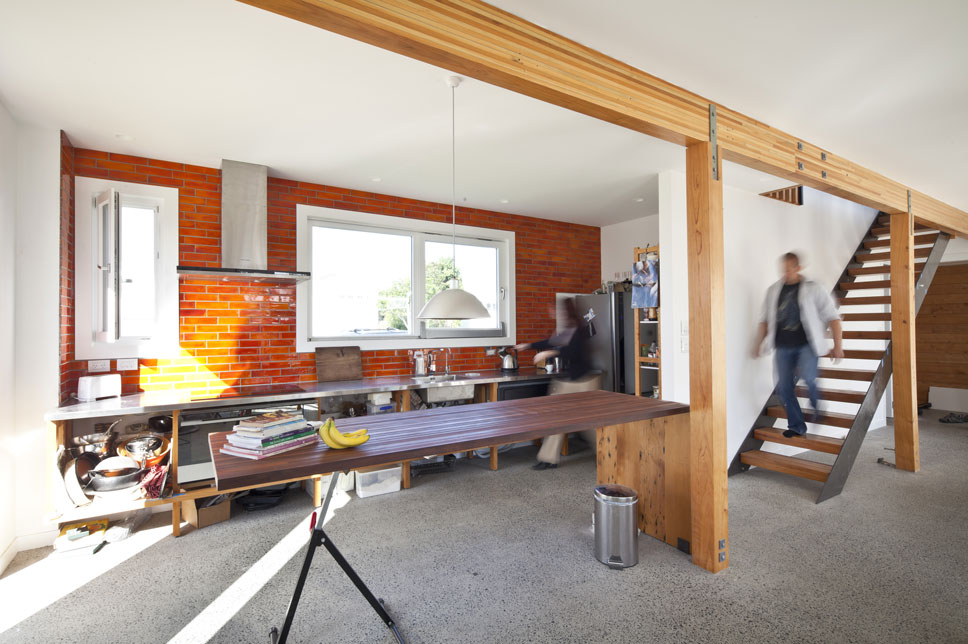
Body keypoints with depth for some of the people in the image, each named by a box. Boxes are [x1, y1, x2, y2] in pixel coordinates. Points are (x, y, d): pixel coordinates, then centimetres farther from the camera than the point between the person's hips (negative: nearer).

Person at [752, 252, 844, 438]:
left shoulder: (812, 289, -1)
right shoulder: (773, 291, 9)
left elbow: (832, 317, 0)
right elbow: (765, 320, 16)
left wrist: (838, 345, -5)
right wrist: (758, 343, 11)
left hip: (806, 345, -3)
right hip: (783, 346, 3)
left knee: (807, 376, -26)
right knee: (784, 387, -1)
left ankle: (815, 405, 8)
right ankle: (796, 426, 16)